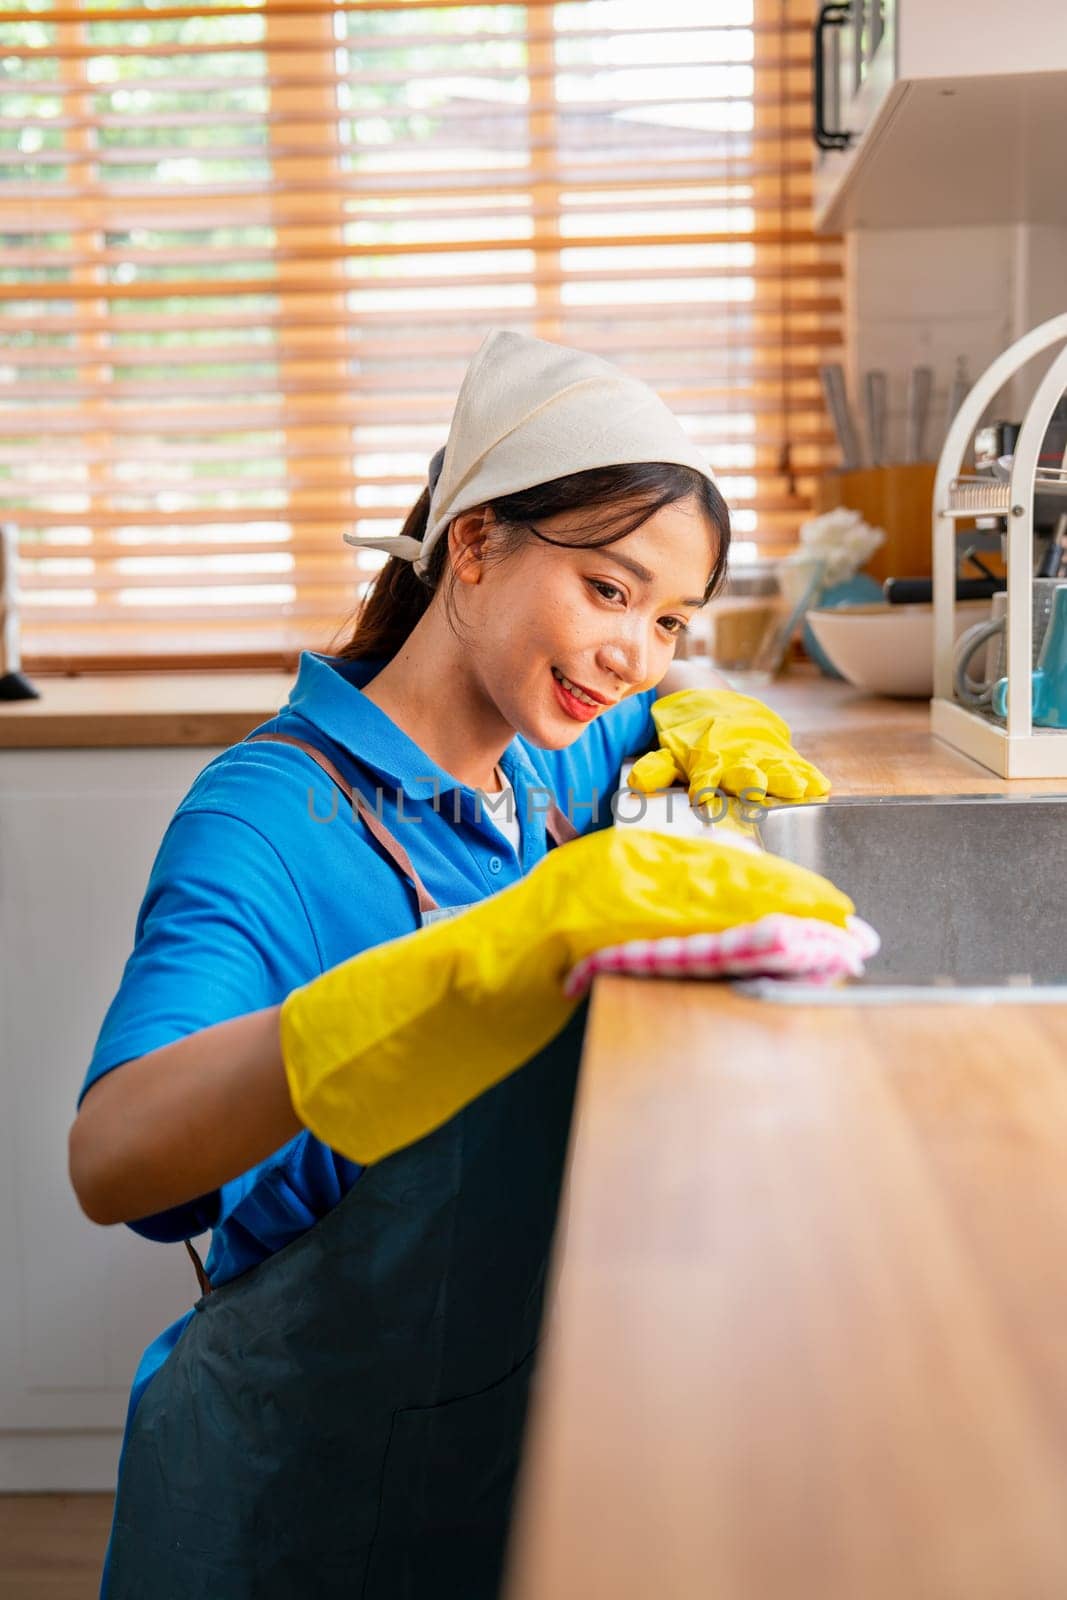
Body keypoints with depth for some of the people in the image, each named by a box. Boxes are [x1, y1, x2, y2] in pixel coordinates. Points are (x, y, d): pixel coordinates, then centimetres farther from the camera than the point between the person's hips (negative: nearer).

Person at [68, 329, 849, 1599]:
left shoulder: (543, 768, -1)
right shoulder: (272, 817, -22)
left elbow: (659, 707, 24)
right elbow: (114, 1156, -38)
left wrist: (701, 729, -3)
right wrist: (525, 932, -47)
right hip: (308, 1483, -6)